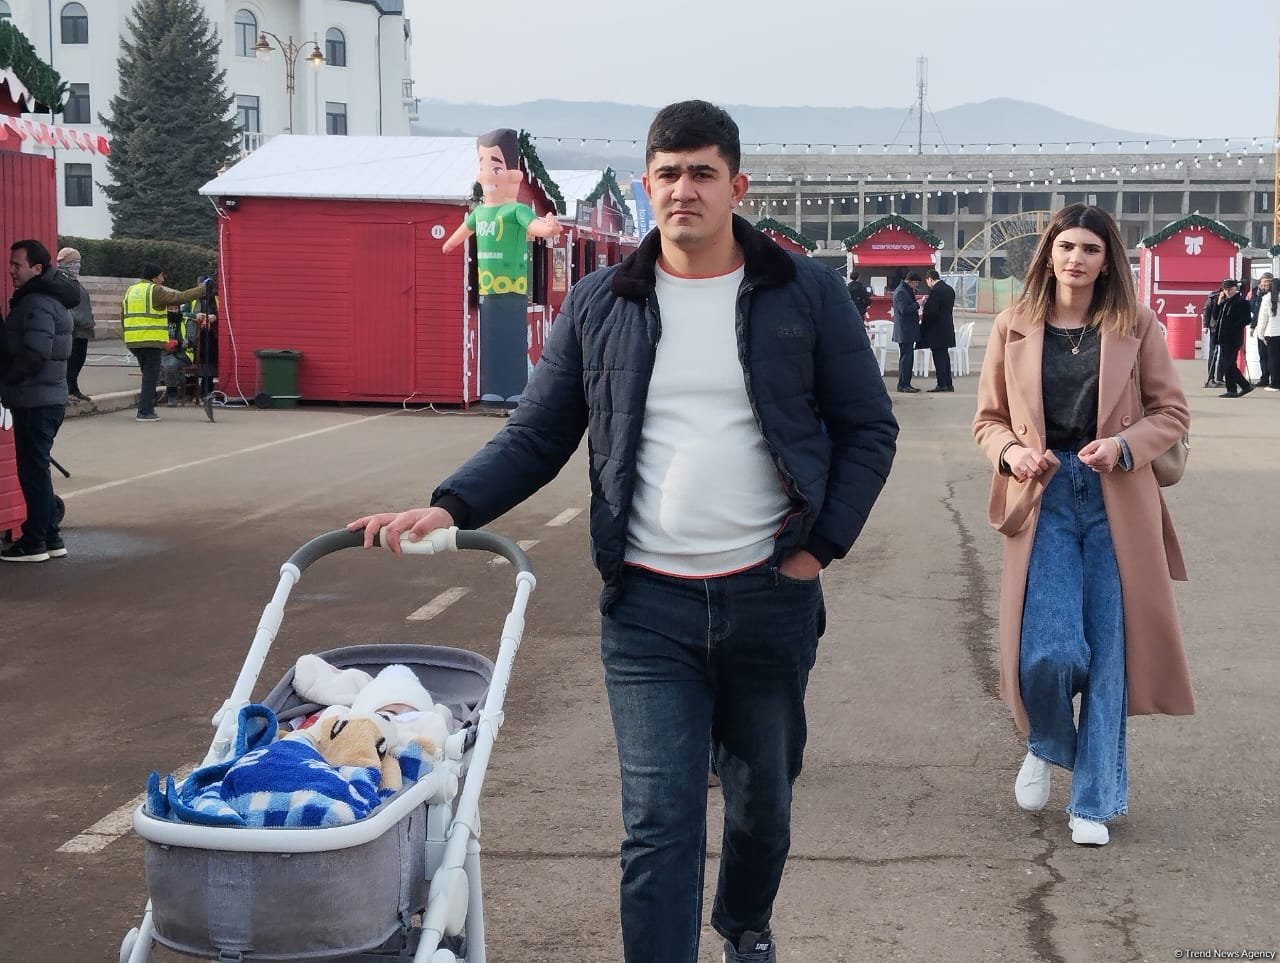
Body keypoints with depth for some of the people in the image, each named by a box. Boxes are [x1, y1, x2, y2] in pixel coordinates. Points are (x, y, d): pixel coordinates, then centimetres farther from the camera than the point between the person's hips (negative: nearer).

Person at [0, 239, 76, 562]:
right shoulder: (48, 297, 16)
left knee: (33, 469, -3)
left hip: (36, 401, -10)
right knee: (36, 468, 15)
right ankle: (50, 538, 20)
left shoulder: (37, 303, -16)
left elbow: (35, 354, -25)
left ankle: (34, 542, 3)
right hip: (46, 398, 10)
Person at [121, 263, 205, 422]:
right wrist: (201, 289, 1)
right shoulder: (155, 291, -8)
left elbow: (123, 316, 19)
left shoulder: (131, 291, 16)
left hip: (133, 341, 8)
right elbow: (180, 297, -10)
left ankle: (146, 409, 20)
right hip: (152, 341, -8)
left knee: (148, 375, 19)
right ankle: (145, 412, -5)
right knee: (150, 376, -3)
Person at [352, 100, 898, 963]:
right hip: (647, 605, 0)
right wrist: (450, 507, -11)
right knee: (658, 821, -3)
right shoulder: (600, 305, 3)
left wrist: (822, 544, -6)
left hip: (769, 597, 1)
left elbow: (868, 430, 4)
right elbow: (537, 437, 4)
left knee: (763, 795, 19)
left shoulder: (807, 294, -1)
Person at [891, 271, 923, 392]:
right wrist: (918, 304, -18)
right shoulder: (901, 292, -15)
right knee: (906, 357, -8)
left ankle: (906, 384, 17)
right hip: (904, 331, -11)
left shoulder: (907, 291, 18)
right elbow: (904, 309, -24)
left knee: (908, 358, 12)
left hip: (908, 331, 11)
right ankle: (902, 384, -6)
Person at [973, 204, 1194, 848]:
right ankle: (1044, 746, 22)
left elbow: (1172, 413, 6)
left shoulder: (1136, 327, 3)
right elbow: (988, 419, 10)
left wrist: (1124, 444, -12)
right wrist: (1012, 451, -11)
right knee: (1047, 651, -13)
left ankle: (1094, 802, 16)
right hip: (1044, 502, 0)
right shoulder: (1014, 328, 5)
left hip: (1116, 505, 0)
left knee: (1108, 654, 2)